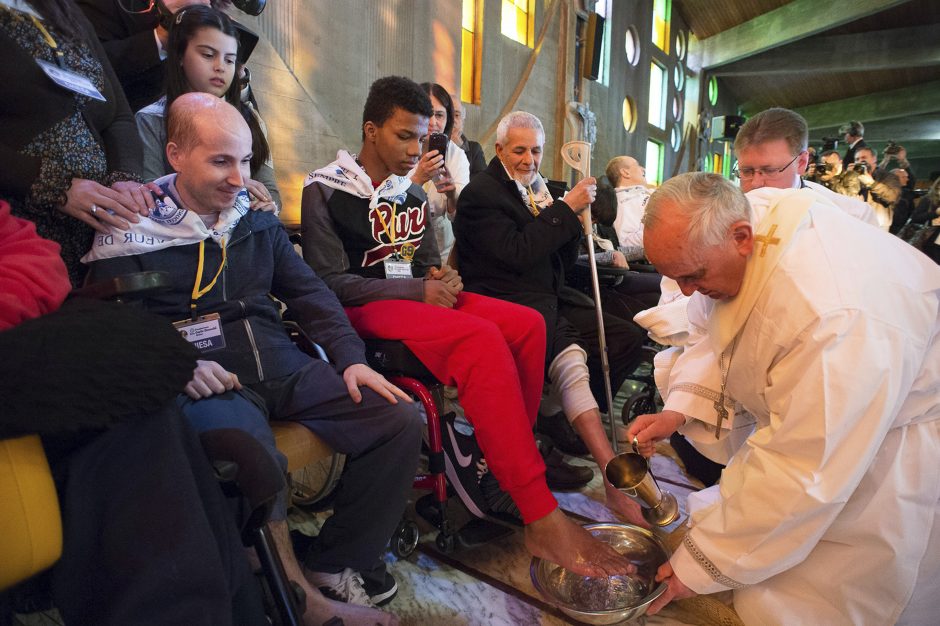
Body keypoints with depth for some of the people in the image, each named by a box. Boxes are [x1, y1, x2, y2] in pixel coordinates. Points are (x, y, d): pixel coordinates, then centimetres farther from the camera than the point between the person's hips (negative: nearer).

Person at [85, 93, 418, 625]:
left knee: (401, 421, -10)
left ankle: (336, 564, 5)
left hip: (283, 367, 5)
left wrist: (351, 358, 2)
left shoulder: (256, 217, 17)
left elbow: (309, 292, 15)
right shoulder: (133, 232, 3)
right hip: (208, 380, -5)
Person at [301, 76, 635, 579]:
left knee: (527, 324, -18)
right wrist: (417, 289, -15)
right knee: (483, 339, -32)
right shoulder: (325, 191, 0)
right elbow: (329, 282, -9)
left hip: (418, 301, 7)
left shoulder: (413, 194, 19)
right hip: (364, 310, -7)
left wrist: (444, 279, -2)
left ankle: (494, 466, -16)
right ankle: (541, 518, -30)